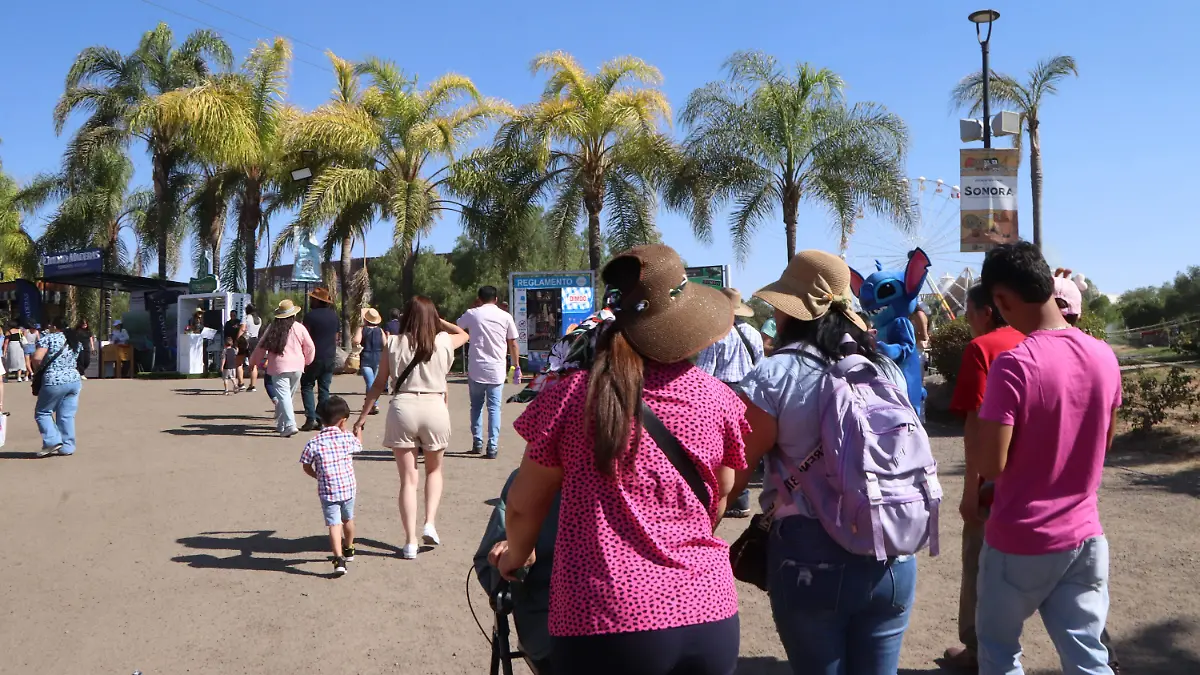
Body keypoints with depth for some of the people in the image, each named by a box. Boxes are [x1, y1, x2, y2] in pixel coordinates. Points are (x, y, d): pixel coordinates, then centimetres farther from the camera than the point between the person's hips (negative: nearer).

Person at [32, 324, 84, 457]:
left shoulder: (48, 338, -8)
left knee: (42, 412, 10)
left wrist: (37, 368, 1)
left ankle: (53, 441, -1)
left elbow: (37, 358, -16)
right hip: (75, 380, 6)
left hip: (55, 382, -6)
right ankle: (67, 447, 8)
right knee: (67, 415, 9)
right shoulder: (76, 341, 12)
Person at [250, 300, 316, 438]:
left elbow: (262, 346, 8)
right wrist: (307, 362, 24)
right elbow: (310, 347, 6)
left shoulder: (272, 328, 1)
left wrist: (254, 360, 25)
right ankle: (281, 424, 26)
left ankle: (290, 425, -22)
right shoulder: (299, 328, 1)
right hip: (296, 367, 2)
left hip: (278, 367, -2)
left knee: (283, 396, -7)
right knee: (288, 395, 15)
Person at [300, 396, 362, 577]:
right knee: (348, 520, 23)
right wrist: (345, 431, 29)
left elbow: (307, 468, 1)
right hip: (349, 488, 2)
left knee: (334, 525, -4)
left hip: (327, 491, -2)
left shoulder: (313, 443, -9)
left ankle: (339, 559, -20)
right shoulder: (348, 438, -6)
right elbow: (359, 446, 17)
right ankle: (348, 550, 44)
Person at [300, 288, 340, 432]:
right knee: (324, 389, 9)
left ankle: (310, 419, -6)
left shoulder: (310, 316, -10)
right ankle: (321, 421, 7)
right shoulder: (334, 316, 9)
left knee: (306, 386, 5)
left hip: (314, 357, -5)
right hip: (329, 357, 5)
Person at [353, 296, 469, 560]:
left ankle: (410, 542, 6)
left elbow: (379, 384, 2)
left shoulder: (394, 343, 2)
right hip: (434, 408, 0)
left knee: (408, 478, 7)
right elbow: (464, 334, 26)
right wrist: (438, 320, 21)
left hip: (403, 408, 0)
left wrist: (362, 417, 9)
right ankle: (430, 523, 8)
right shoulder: (443, 342, 2)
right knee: (434, 470, 24)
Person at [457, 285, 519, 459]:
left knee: (476, 406, 14)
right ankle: (492, 447, -2)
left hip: (476, 368, 0)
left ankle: (477, 443, 15)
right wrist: (517, 366, 12)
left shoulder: (472, 314, 1)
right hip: (497, 370, 0)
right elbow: (513, 343, 4)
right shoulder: (505, 316, 1)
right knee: (494, 408, 3)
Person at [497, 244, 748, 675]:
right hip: (710, 613, 3)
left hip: (605, 622, -2)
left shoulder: (571, 396, -8)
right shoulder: (718, 399, -2)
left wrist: (515, 557, 25)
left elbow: (523, 506, 3)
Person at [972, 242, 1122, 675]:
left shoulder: (1013, 365, -22)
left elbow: (991, 465, -23)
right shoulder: (1104, 356, -1)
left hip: (1019, 542, -5)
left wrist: (971, 456, -1)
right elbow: (1104, 440, 13)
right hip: (1085, 536, 5)